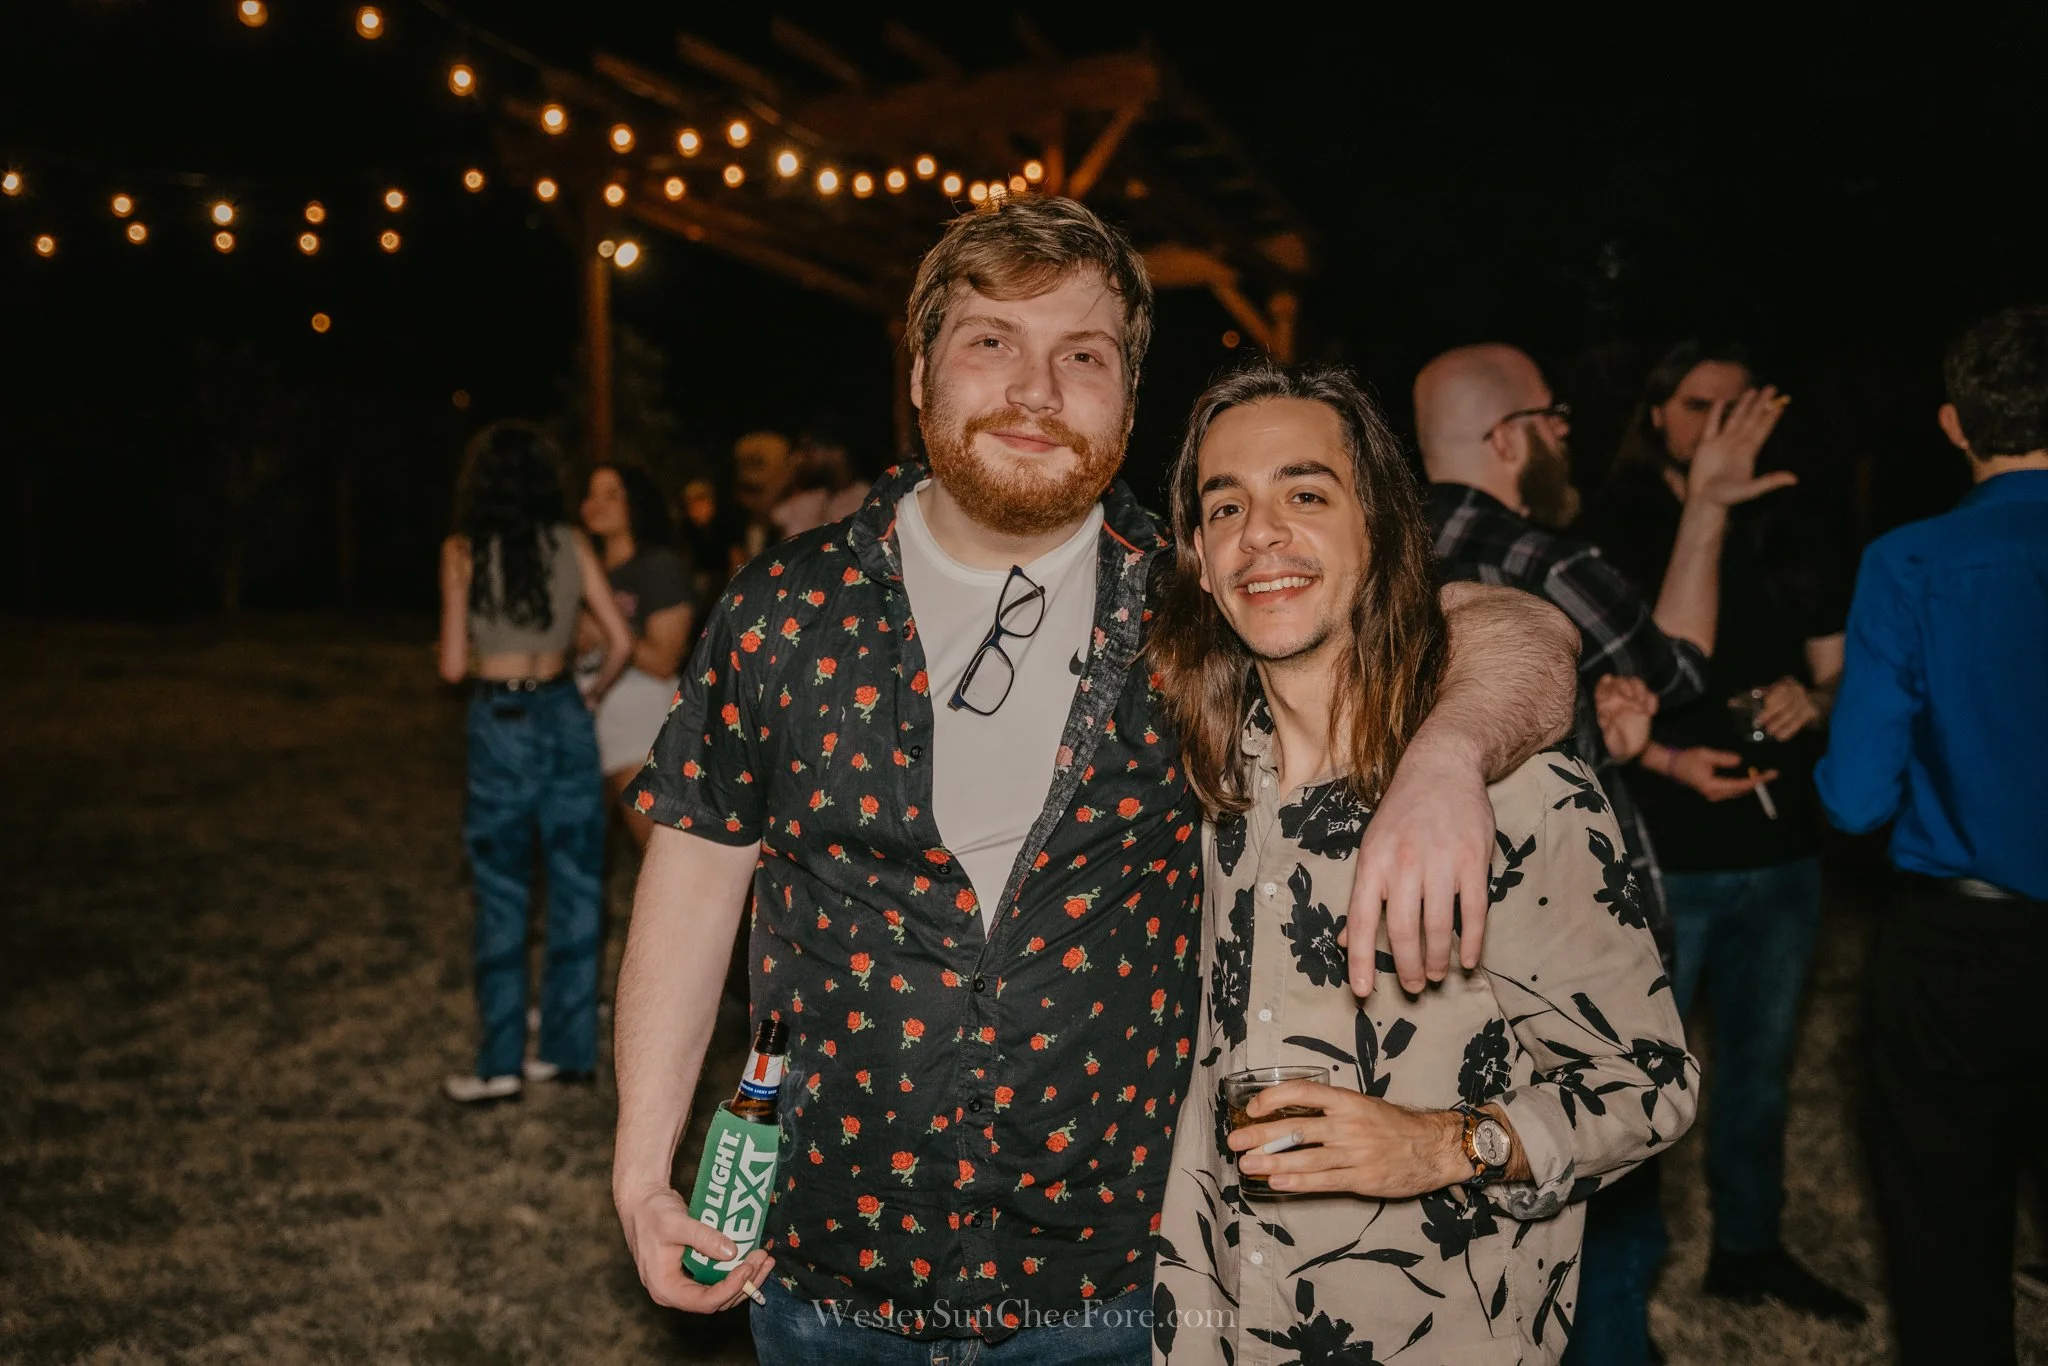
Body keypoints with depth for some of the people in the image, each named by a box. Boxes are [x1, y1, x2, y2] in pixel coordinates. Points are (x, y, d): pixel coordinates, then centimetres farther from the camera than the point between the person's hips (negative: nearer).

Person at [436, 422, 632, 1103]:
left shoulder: (463, 551, -5)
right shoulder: (571, 543, 2)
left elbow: (453, 665, -6)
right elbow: (621, 643, 0)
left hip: (501, 725, -3)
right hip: (566, 718, 3)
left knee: (502, 897, 6)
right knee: (575, 891, 10)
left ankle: (501, 1064, 13)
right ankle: (570, 1049, 19)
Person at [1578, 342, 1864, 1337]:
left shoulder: (1790, 530, 6)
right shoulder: (1609, 529, -7)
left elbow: (1839, 665, 13)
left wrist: (1813, 699, -10)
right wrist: (1669, 761, -21)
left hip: (1782, 850, 5)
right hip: (1654, 854, -5)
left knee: (1760, 1065, 19)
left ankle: (1747, 1246, 39)